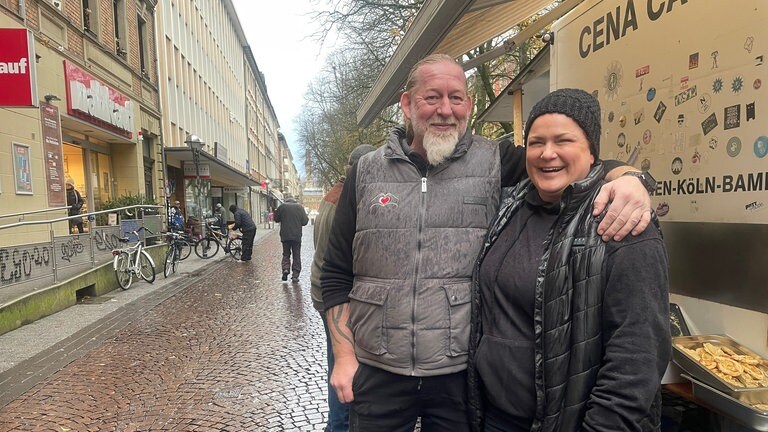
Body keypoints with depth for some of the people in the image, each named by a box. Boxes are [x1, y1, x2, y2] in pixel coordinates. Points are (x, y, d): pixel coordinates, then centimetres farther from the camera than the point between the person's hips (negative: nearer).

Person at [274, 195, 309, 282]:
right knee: (296, 256, 8)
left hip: (285, 236, 0)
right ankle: (295, 276, 5)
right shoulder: (299, 207, -3)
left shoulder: (282, 206, -3)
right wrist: (307, 218, 19)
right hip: (297, 236, 0)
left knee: (286, 254, 15)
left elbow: (276, 219, 5)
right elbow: (304, 221, -3)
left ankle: (285, 269, -10)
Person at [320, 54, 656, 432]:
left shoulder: (497, 163, -1)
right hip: (376, 373, 1)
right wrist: (344, 356, 1)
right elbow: (336, 275, 5)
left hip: (463, 373, 0)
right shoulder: (366, 172, 3)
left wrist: (628, 178, -28)